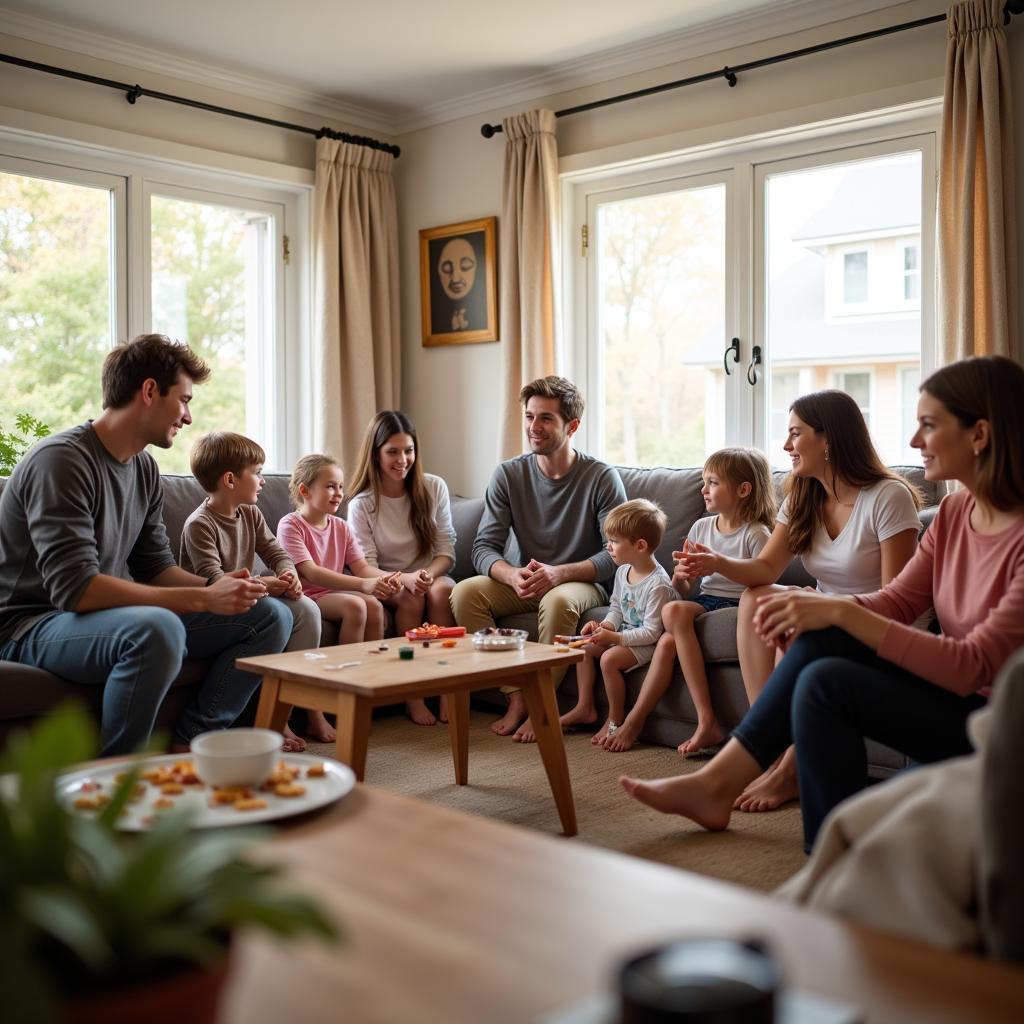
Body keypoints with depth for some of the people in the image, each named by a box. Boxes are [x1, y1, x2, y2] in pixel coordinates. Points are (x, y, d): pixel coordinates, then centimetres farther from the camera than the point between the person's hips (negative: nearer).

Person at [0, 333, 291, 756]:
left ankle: (188, 743, -3)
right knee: (157, 628, -40)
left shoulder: (144, 467, 8)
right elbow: (74, 588, -28)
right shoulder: (61, 460, -19)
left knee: (271, 616, 0)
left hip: (111, 616, 8)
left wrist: (217, 587, -10)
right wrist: (203, 598, -28)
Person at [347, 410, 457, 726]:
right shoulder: (361, 505, -6)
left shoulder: (434, 488, 0)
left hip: (429, 575, 1)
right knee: (411, 596, -34)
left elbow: (447, 552, -1)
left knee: (442, 590, -33)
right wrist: (405, 579, -30)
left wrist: (429, 574, -24)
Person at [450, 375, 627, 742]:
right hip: (522, 584, 4)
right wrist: (513, 575, -28)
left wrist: (559, 573, -28)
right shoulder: (509, 475, -1)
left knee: (557, 601, -37)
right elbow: (484, 547, -5)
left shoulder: (601, 477, -9)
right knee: (465, 592, -22)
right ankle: (516, 697, -16)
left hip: (580, 584, -4)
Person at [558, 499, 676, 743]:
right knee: (584, 647, 4)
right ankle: (585, 707, 11)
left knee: (609, 658, -28)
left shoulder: (658, 584, -26)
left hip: (646, 643, -10)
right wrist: (605, 625, -6)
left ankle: (616, 720, -9)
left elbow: (651, 632, -26)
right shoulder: (623, 571, 2)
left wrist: (614, 637, -28)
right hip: (623, 635, 10)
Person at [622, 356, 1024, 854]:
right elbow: (897, 600, 7)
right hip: (950, 685, 8)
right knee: (822, 636, -12)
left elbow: (975, 666, -26)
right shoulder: (955, 511, 5)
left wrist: (841, 611, -27)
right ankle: (717, 781, -7)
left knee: (824, 682, -22)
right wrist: (818, 608, -13)